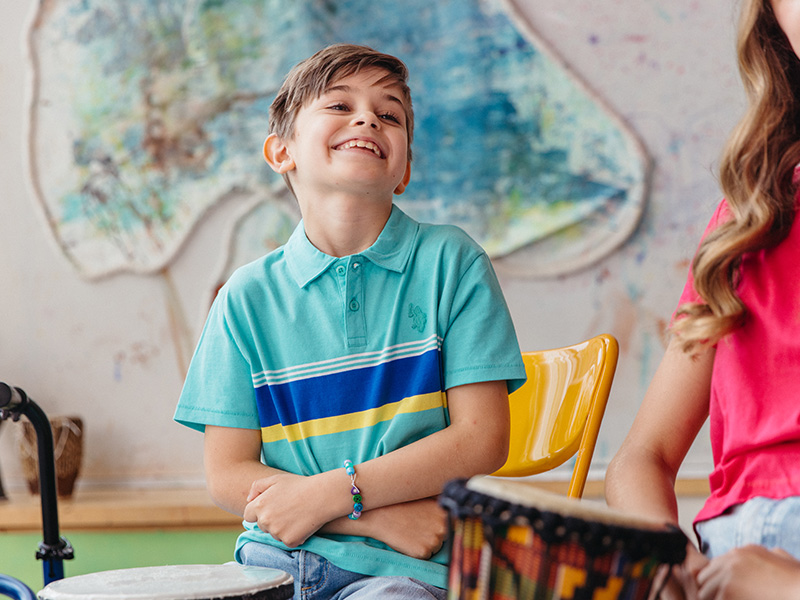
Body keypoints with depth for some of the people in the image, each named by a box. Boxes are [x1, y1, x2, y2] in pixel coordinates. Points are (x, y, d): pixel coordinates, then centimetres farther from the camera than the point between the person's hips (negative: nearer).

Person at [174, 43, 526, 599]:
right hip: (276, 555, 1)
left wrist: (331, 495, -11)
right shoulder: (249, 296, 5)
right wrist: (376, 515, -10)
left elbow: (482, 440, -3)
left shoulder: (449, 261, 1)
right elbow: (228, 473, 3)